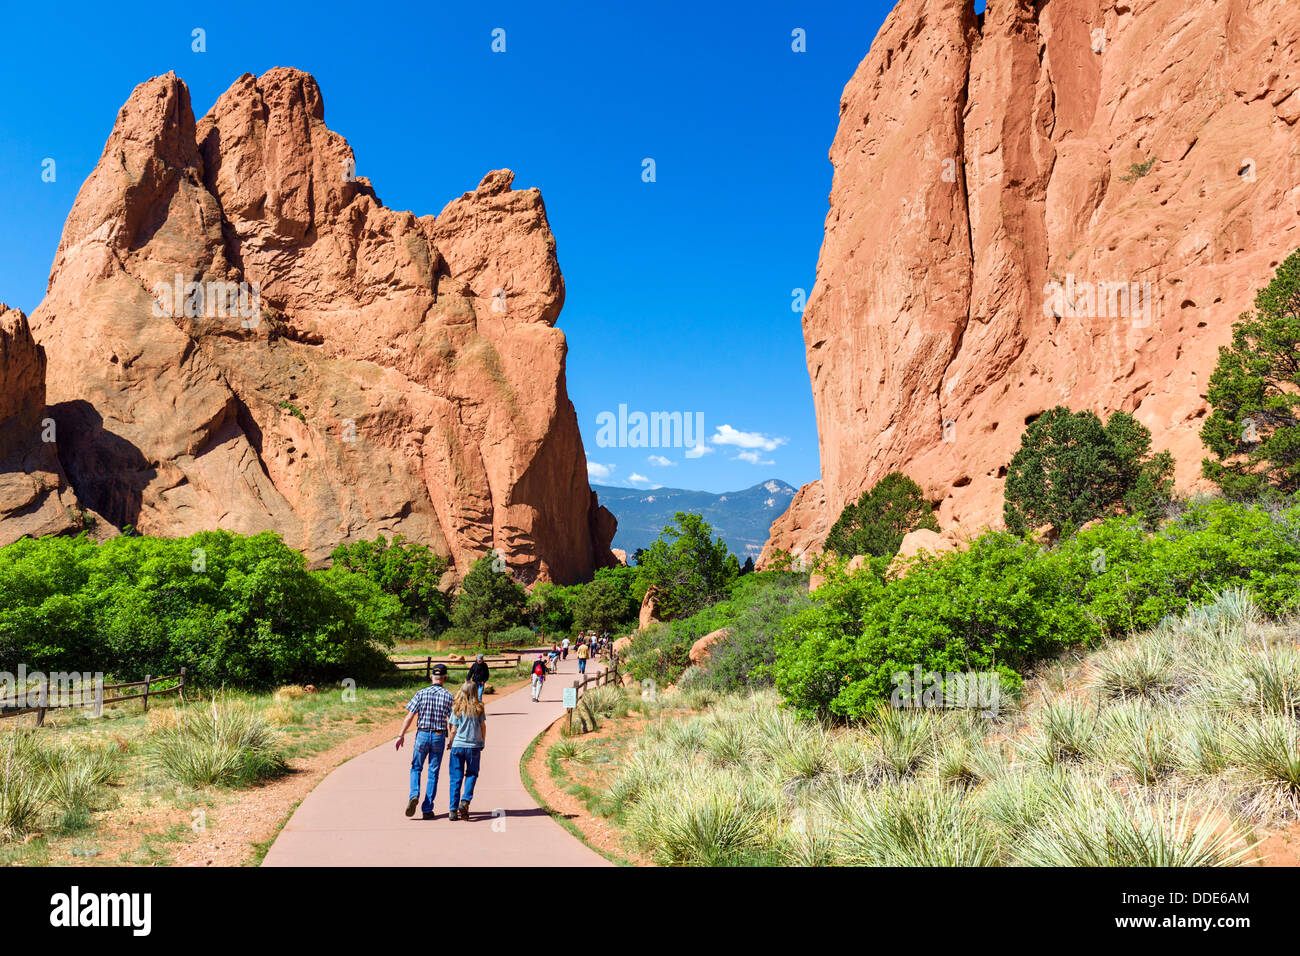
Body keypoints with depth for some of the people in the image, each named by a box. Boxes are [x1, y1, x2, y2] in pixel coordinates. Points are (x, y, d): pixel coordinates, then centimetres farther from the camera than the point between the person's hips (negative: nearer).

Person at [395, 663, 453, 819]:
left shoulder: (421, 694, -4)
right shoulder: (448, 696, -4)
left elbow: (410, 716, -6)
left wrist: (401, 735, 1)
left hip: (422, 735, 0)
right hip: (439, 737, 0)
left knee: (416, 768, 17)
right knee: (433, 773, 7)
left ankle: (414, 795, -8)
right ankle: (427, 810, 7)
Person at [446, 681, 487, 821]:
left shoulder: (457, 708, -3)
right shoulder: (479, 708, -3)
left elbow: (453, 730, -1)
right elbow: (483, 727, 4)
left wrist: (450, 743, 16)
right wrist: (483, 742, 18)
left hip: (458, 745, 0)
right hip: (474, 745, 0)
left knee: (456, 778, 7)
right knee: (471, 774, 13)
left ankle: (453, 810, 6)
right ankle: (465, 801, -7)